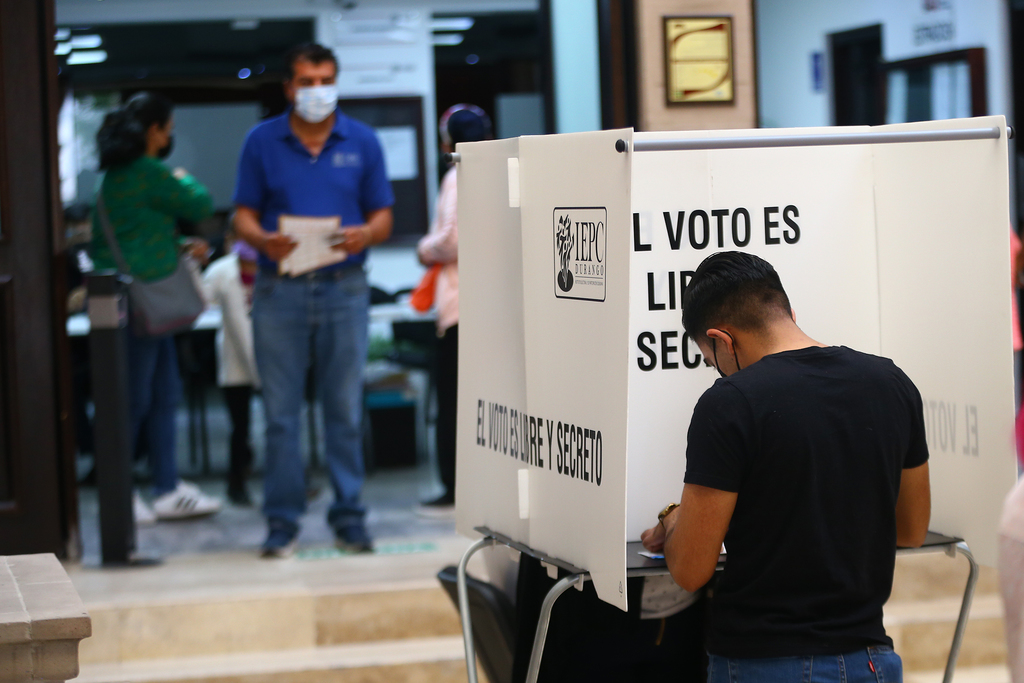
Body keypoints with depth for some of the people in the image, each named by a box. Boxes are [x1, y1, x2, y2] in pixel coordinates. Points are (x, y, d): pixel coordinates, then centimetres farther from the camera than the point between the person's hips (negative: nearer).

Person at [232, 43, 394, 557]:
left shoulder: (362, 142, 7)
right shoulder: (262, 142, 6)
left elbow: (382, 218, 7)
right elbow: (244, 216, 5)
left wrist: (364, 235, -15)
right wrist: (263, 240, -17)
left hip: (344, 289, 1)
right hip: (280, 291, 0)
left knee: (345, 411, 3)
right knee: (280, 413, 1)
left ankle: (348, 517, 12)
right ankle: (282, 520, 9)